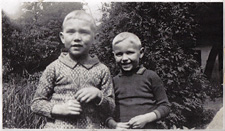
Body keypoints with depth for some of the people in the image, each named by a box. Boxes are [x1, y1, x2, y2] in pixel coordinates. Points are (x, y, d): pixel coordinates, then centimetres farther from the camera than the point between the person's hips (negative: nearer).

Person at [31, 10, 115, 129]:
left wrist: (98, 95, -12)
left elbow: (111, 109, 6)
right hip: (58, 126, -1)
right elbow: (36, 103, 2)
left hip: (93, 126, 2)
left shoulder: (101, 70, 2)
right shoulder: (54, 68, -1)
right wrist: (59, 109, -12)